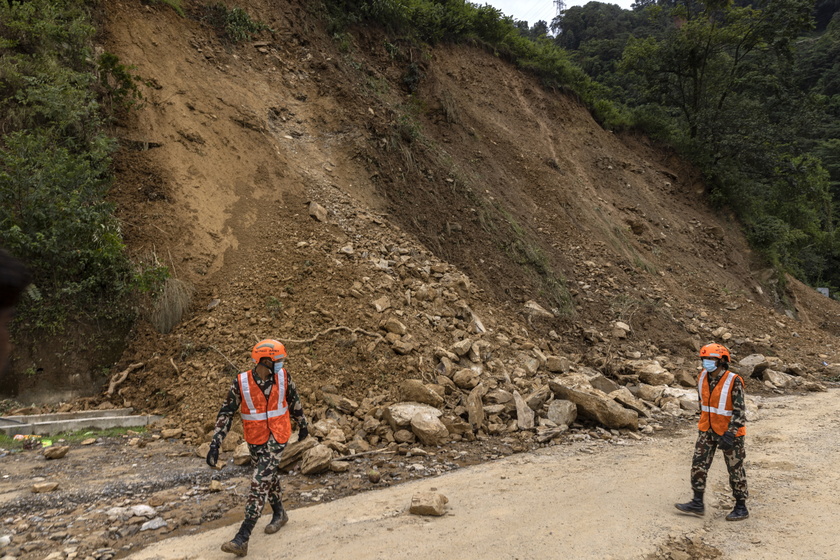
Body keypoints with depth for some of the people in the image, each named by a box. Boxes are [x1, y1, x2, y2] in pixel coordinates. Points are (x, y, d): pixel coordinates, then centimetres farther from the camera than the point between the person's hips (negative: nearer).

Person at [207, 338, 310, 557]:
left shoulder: (283, 376, -11)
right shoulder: (241, 382, -15)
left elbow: (294, 400, 6)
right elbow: (226, 413, -12)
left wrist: (303, 424, 18)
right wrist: (215, 443, -18)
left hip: (277, 436, -2)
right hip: (255, 438, 2)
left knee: (259, 483, -11)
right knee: (269, 476, 20)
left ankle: (242, 539, -10)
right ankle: (279, 513, 48)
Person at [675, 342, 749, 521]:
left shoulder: (734, 382, -22)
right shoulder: (703, 378, -2)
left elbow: (740, 411, -22)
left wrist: (730, 435, -28)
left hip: (730, 431, -6)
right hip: (708, 429, 6)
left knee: (735, 469, 7)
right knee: (698, 463, 2)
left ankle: (741, 508, 23)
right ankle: (697, 503, 10)